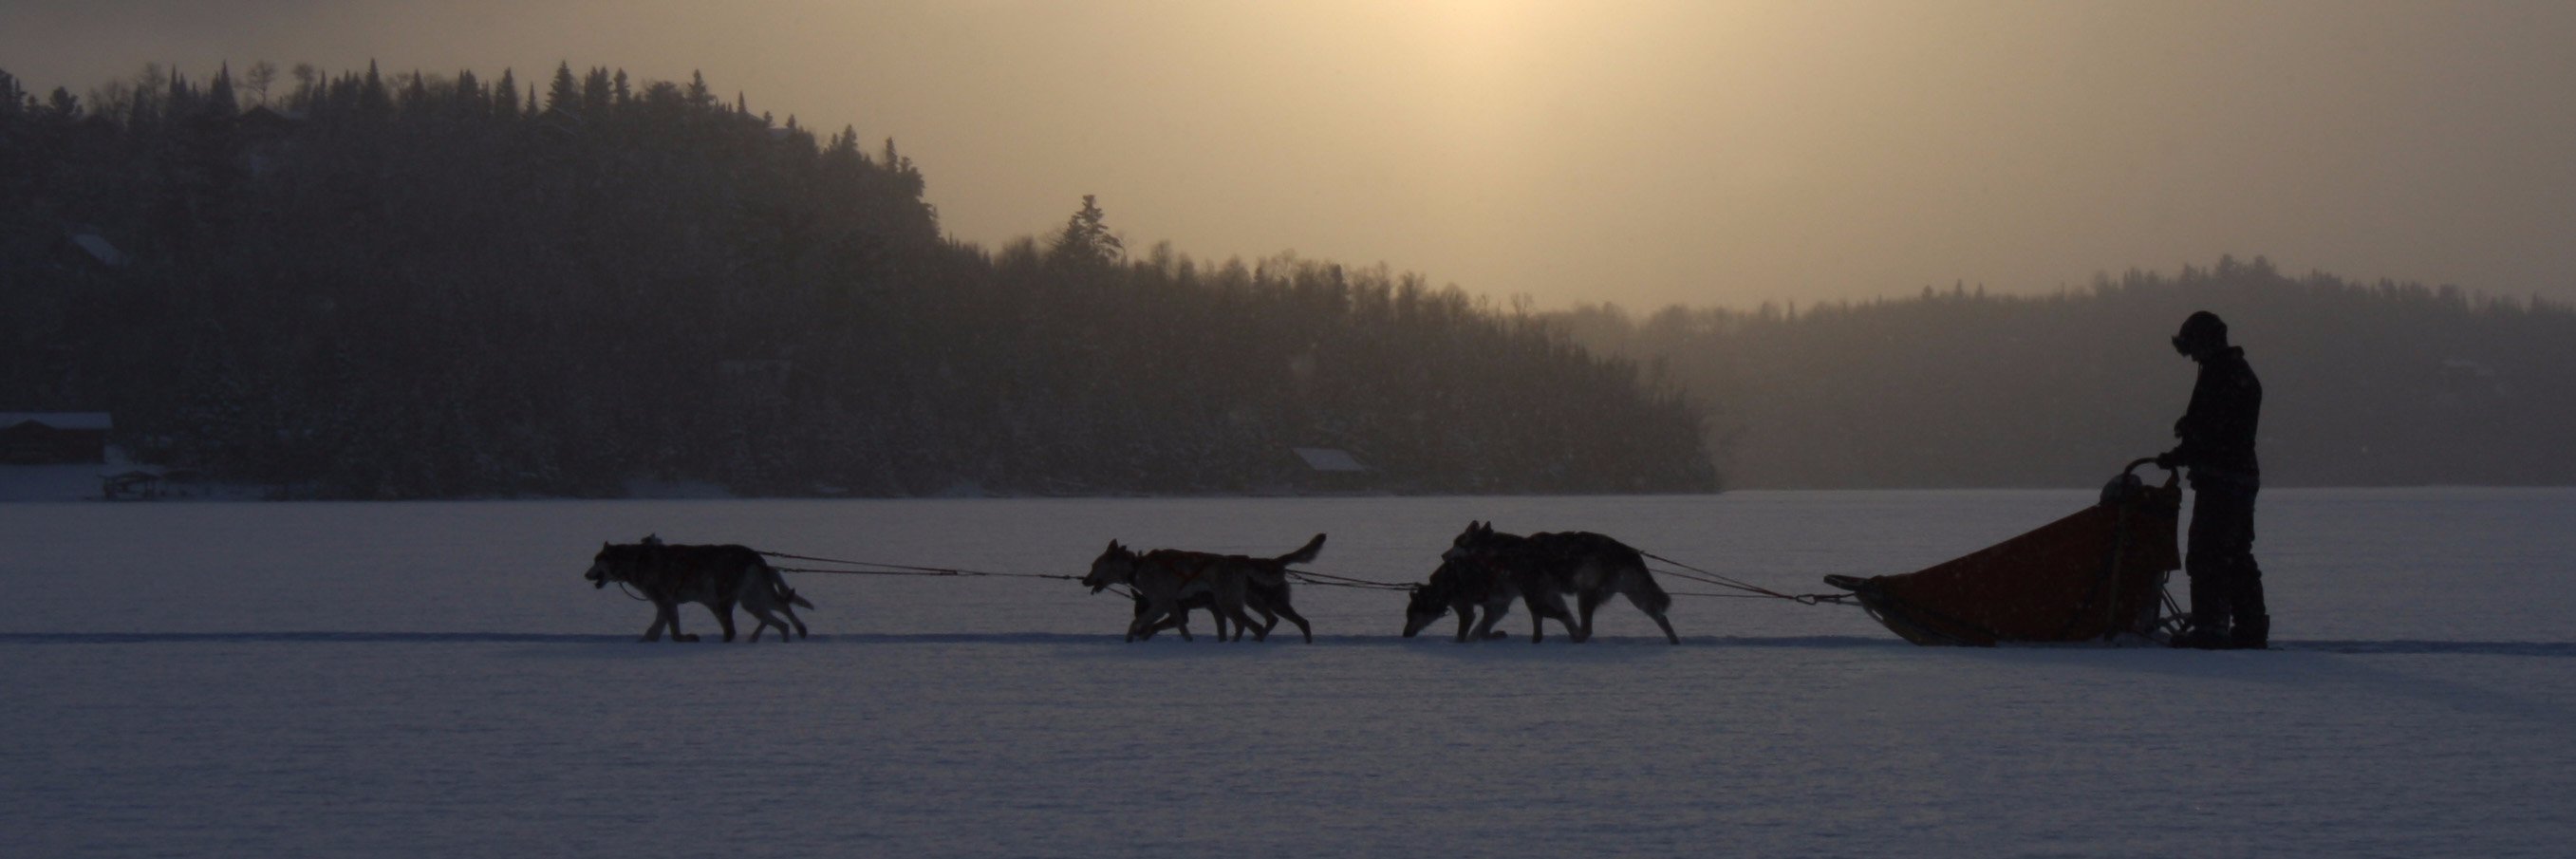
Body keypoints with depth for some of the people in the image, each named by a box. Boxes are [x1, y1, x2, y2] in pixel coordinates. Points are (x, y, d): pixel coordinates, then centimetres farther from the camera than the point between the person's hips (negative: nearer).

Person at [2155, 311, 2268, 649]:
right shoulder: (2243, 373, 20)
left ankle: (2210, 625, -13)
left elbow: (2209, 432, -19)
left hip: (2219, 478, -10)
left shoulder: (2219, 374, -13)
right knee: (2238, 556, 15)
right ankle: (2251, 627, 16)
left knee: (2206, 555, -9)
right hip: (2244, 474, 10)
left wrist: (2176, 457, -11)